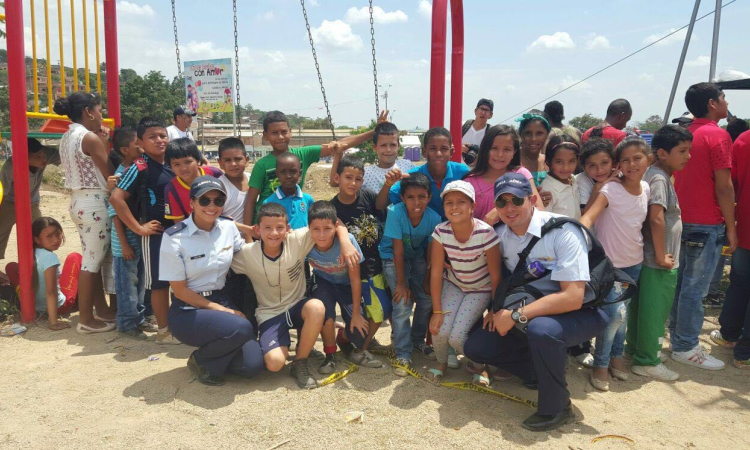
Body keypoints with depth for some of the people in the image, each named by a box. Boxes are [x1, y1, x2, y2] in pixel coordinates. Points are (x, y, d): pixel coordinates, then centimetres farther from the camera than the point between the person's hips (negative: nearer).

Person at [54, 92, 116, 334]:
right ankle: (86, 319, 5)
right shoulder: (90, 138, -15)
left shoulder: (67, 137, 12)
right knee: (92, 261, -2)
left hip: (78, 201, 9)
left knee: (94, 258, 16)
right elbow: (110, 175, -14)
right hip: (95, 203, -9)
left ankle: (101, 308, 26)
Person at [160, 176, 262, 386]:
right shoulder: (174, 237, -13)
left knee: (252, 365, -14)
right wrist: (221, 311, -13)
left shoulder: (228, 227, -1)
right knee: (241, 328, -32)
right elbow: (179, 290, -11)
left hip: (222, 302, 5)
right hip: (187, 311, -4)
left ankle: (214, 352, 18)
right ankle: (201, 361, -1)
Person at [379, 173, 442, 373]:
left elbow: (431, 252, -13)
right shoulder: (395, 213, -31)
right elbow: (398, 251, -27)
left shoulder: (434, 218, -23)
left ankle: (417, 340, 26)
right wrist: (401, 283, -23)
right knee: (402, 303, -15)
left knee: (428, 301, -1)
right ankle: (403, 355, -2)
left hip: (417, 257, 3)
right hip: (393, 257, -3)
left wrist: (427, 280, -9)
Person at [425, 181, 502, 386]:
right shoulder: (441, 232, -20)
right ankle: (441, 363, 18)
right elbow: (436, 272, -15)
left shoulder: (486, 234, -29)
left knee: (457, 336, -18)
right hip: (453, 284, 3)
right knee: (441, 331, -17)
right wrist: (437, 311, -16)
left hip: (480, 289, -2)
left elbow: (496, 276, -19)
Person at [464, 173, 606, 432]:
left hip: (579, 313, -6)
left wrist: (516, 315, -28)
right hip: (529, 314, 6)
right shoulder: (500, 235, -5)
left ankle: (556, 408, -13)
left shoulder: (562, 232, -24)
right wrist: (499, 310, -6)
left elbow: (573, 298, -29)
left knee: (540, 328, -38)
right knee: (475, 346, -5)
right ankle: (545, 370, 11)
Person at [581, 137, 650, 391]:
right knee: (615, 312, -13)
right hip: (609, 261, -6)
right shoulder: (610, 190, -18)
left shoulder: (646, 188, 0)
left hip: (634, 261, 6)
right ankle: (600, 364, 4)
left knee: (623, 311, 14)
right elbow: (588, 217, -31)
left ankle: (616, 356, 33)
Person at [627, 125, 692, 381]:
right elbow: (656, 218, -27)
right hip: (658, 261, -9)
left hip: (648, 257, 9)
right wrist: (662, 256, -21)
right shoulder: (659, 178, -18)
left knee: (641, 306, 18)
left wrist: (661, 254, 16)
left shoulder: (656, 175, 11)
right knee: (656, 310, 0)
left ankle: (635, 348, 30)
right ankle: (647, 361, 10)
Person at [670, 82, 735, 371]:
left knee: (681, 283, 14)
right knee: (695, 288, -2)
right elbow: (723, 187, -14)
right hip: (707, 224, -8)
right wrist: (731, 227, -8)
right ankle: (686, 348, 6)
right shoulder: (717, 135, -11)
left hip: (683, 220, 8)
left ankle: (677, 338, 23)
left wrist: (682, 212, 19)